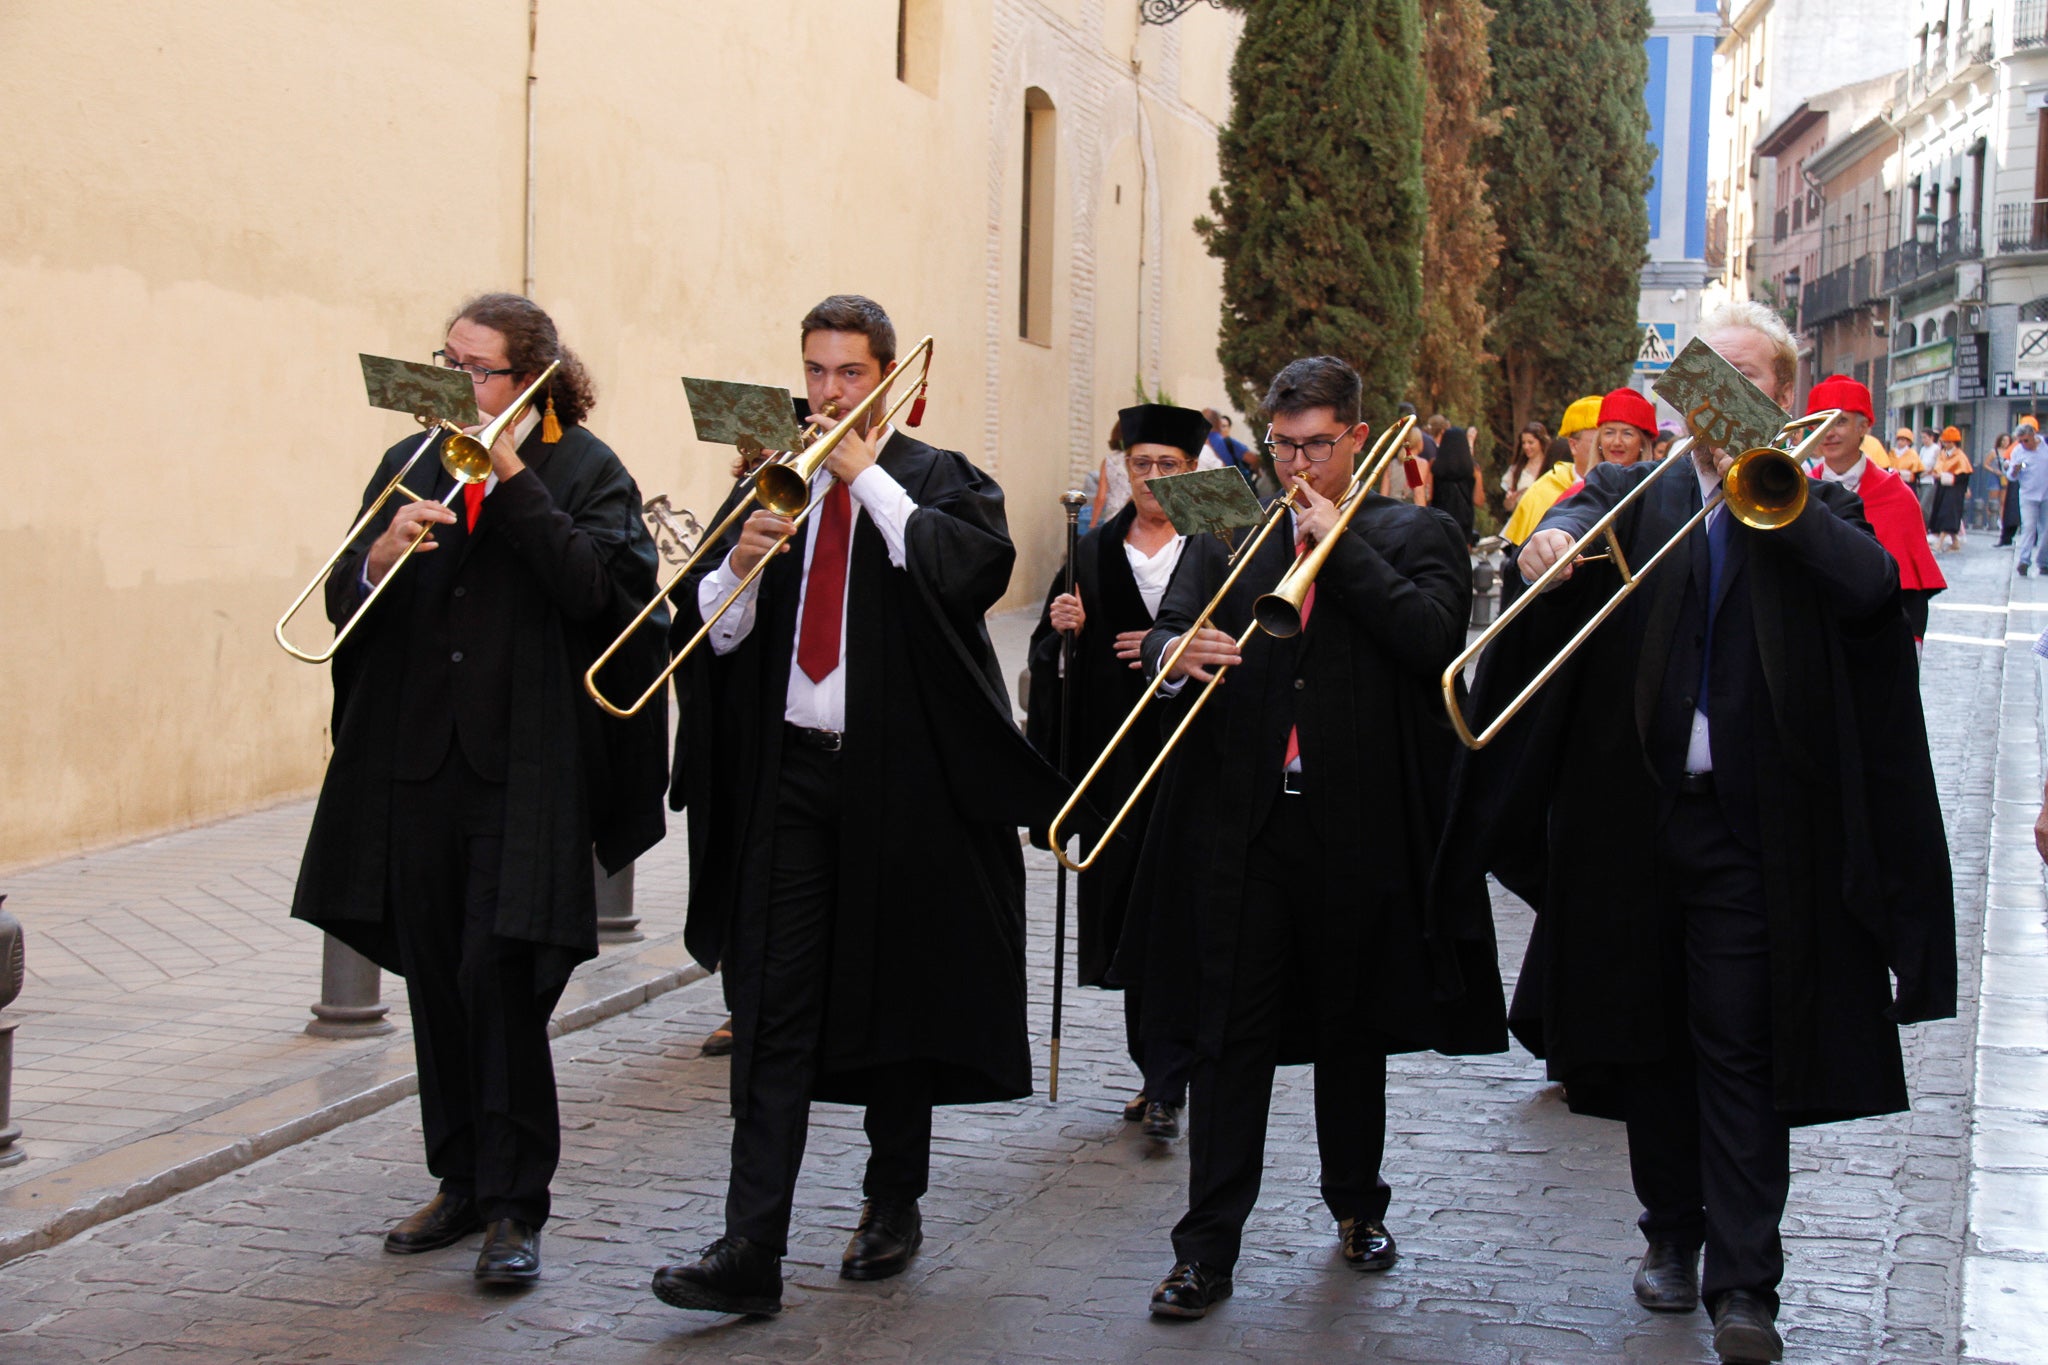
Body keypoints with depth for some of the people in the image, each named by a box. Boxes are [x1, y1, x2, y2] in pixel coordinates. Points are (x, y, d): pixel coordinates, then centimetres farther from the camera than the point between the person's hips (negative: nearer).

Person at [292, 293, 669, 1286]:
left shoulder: (584, 470, 1)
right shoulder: (409, 464, 13)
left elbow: (598, 590, -16)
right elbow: (343, 604, 7)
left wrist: (513, 479, -16)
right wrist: (379, 559, -15)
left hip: (525, 768, -5)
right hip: (415, 765, 5)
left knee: (500, 978, -8)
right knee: (437, 980, 10)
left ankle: (517, 1204, 2)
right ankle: (463, 1183, 24)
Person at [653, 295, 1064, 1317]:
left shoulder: (935, 480, 2)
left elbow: (978, 569, -20)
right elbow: (713, 634, 8)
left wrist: (871, 481, -13)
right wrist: (737, 566, -13)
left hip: (898, 777, -2)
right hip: (789, 780, 2)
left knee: (897, 995, 10)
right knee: (774, 1010, -4)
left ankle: (893, 1207, 27)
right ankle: (752, 1250, -6)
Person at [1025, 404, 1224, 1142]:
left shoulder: (1219, 552, 2)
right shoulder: (1093, 554, 11)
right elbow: (1050, 659, 8)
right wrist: (1061, 629, -12)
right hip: (1117, 761, 4)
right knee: (1129, 916, 8)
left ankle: (1166, 1087, -9)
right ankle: (1160, 1073, 21)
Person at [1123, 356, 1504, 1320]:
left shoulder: (1416, 535, 4)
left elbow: (1433, 638, -14)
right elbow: (1165, 633, 1)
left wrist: (1341, 542, -12)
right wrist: (1176, 653, -23)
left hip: (1358, 830, -1)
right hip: (1241, 829, 1)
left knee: (1353, 1033, 13)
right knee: (1228, 1038, -1)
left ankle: (1356, 1205, 32)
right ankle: (1207, 1248, 3)